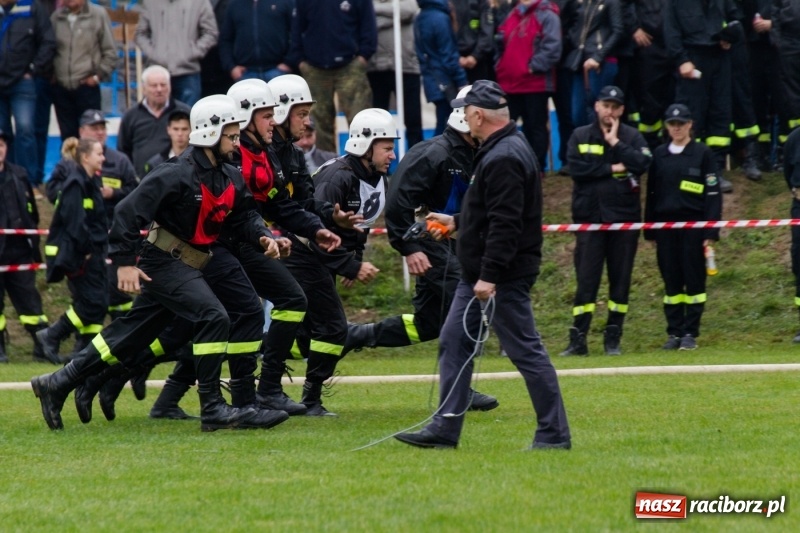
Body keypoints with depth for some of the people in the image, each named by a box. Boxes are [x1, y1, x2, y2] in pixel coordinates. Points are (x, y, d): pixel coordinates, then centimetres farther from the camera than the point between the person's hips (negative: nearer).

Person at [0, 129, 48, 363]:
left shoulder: (19, 176, 11)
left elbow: (32, 214, 17)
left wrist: (34, 247, 14)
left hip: (19, 249, 3)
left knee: (29, 299, 4)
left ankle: (43, 346, 5)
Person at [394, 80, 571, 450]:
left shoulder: (504, 158, -21)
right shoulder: (499, 150, 13)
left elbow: (505, 224, -26)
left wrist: (490, 276, -27)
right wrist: (457, 222, 32)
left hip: (505, 276, -11)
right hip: (480, 273, 11)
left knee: (525, 351, -6)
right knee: (454, 342, 12)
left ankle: (554, 434, 0)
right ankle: (445, 429, 15)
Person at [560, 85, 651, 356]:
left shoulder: (633, 137, 6)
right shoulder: (580, 136, 7)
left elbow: (642, 164, -11)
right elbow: (576, 168, -8)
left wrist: (615, 142, -10)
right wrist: (612, 169, -9)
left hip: (624, 218, 1)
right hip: (589, 216, -1)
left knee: (621, 278, 4)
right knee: (586, 279, -4)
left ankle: (613, 338, 11)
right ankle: (578, 339, -3)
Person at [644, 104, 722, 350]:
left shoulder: (702, 153, 1)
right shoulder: (659, 155, 11)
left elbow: (713, 193, -2)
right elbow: (651, 193, 14)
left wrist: (711, 231, -9)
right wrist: (649, 229, 9)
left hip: (693, 224, -3)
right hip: (665, 225, 3)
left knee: (694, 281, -1)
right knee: (671, 281, 5)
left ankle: (690, 333, 3)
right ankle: (674, 332, 9)